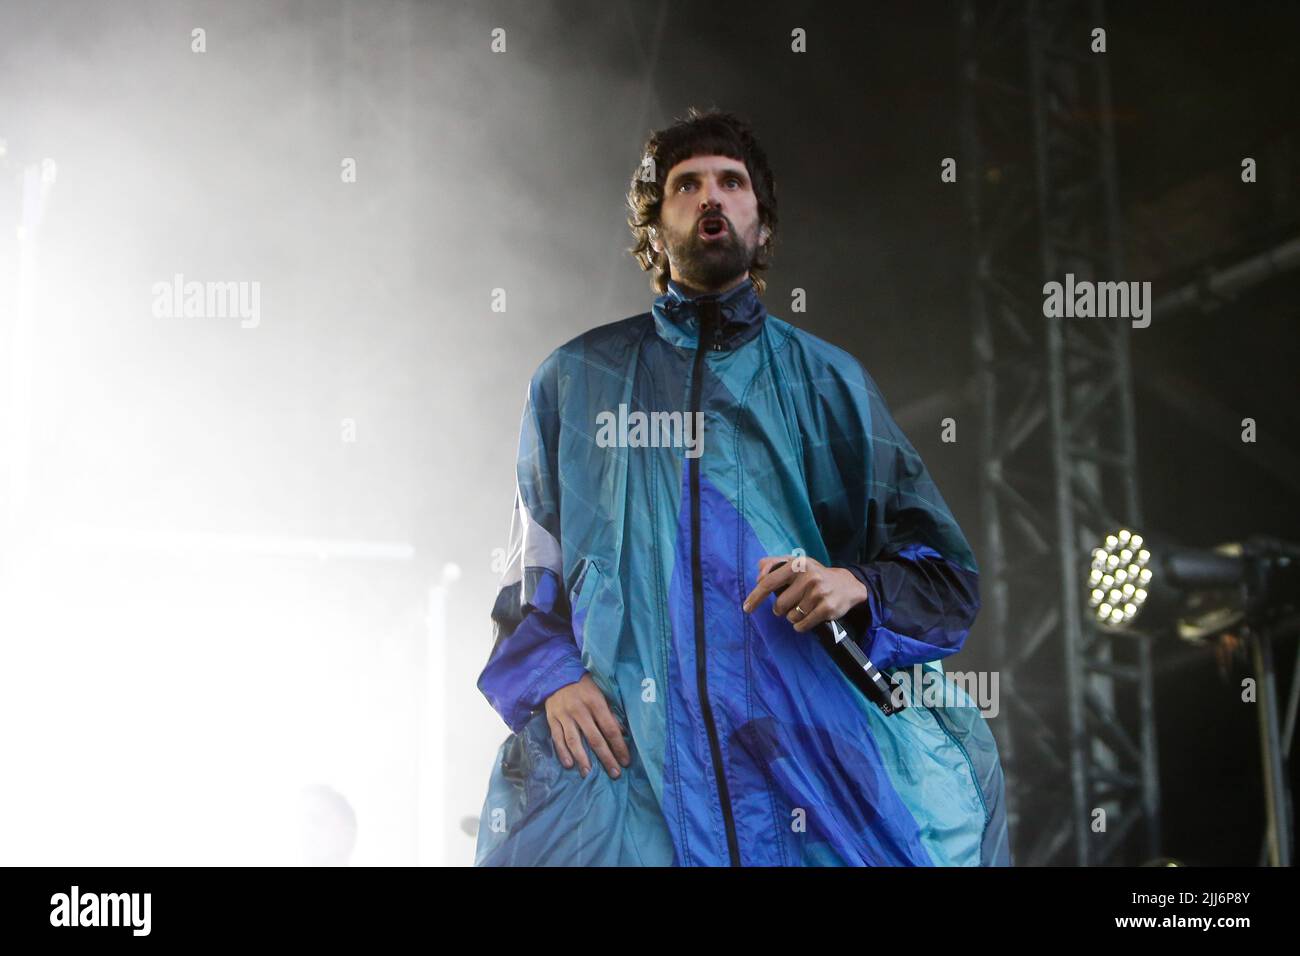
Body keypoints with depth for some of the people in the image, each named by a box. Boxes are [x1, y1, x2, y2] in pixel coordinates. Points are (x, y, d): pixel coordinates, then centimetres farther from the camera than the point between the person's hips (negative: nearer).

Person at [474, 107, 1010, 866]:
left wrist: (859, 587, -9)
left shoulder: (826, 380, 14)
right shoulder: (576, 381, 16)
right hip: (624, 752, 0)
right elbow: (531, 573, 18)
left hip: (810, 740, 1)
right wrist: (550, 679, -2)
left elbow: (946, 576, 12)